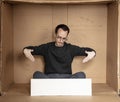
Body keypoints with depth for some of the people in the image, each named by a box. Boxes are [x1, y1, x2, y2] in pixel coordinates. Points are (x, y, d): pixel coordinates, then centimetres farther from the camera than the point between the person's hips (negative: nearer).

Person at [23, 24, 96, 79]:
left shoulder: (71, 48, 10)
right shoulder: (47, 47, 9)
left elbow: (85, 50, 7)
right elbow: (33, 49, 9)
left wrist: (92, 52, -16)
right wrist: (26, 50, -15)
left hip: (66, 78, 0)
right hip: (49, 78, 0)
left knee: (81, 75, -27)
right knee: (37, 75, -29)